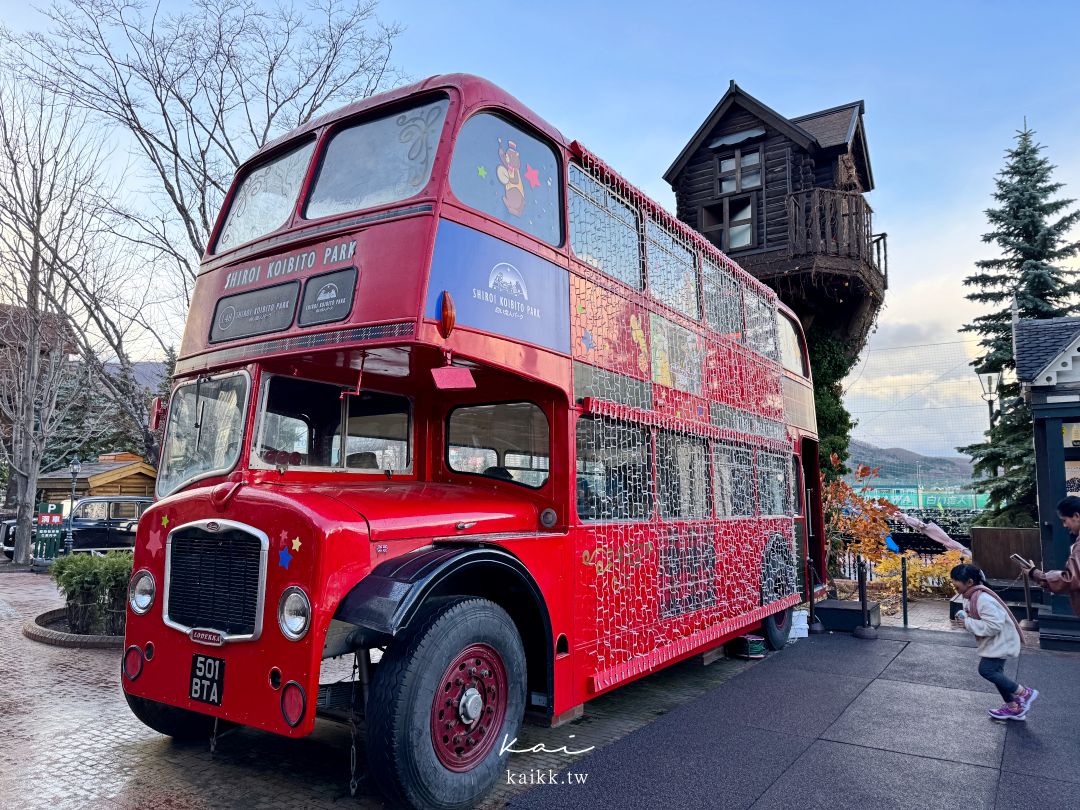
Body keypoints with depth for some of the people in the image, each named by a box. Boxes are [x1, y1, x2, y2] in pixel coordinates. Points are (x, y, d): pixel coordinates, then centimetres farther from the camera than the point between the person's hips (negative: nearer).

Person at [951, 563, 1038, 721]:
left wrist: (968, 623, -27)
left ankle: (1024, 693, 0)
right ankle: (1013, 708, 29)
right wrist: (964, 618, -3)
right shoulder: (971, 596, 4)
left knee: (986, 669, -17)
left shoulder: (983, 599, -28)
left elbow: (994, 625, -32)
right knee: (995, 671, 15)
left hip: (1000, 641, -11)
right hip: (995, 642, 11)